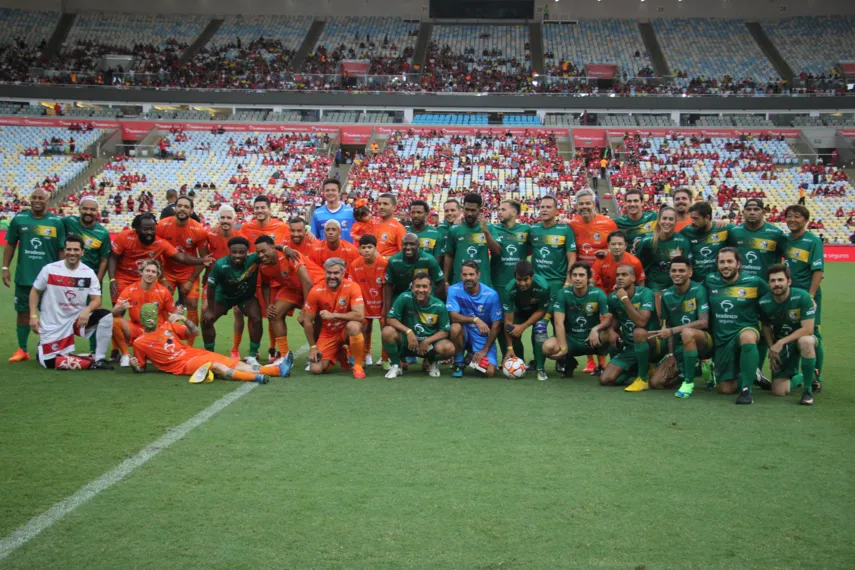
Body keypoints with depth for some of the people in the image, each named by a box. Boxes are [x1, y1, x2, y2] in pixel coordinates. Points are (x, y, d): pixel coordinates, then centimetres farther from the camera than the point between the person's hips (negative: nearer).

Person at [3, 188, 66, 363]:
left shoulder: (56, 222, -3)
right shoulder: (19, 219, 2)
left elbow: (62, 250, 1)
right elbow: (10, 245, 9)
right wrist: (5, 268, 4)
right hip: (24, 276, 2)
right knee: (23, 311, 8)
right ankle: (22, 350, 18)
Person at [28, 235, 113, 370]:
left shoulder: (89, 273, -4)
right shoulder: (50, 269, -8)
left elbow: (97, 300, -5)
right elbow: (35, 292, 3)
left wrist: (86, 310, -26)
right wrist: (33, 316, -7)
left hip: (77, 319, 2)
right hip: (53, 324, -2)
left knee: (106, 316, -23)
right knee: (49, 362, -12)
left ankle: (99, 359, -17)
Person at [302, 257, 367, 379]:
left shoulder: (352, 287, -20)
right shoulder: (316, 291, -14)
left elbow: (360, 315, -30)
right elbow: (308, 321, -4)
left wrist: (333, 315, -28)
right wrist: (313, 347, -3)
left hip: (347, 331, -3)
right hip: (327, 335, 3)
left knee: (354, 326, -38)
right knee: (316, 369, -12)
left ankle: (358, 366, -16)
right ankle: (340, 354, 21)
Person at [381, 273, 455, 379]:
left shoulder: (439, 306, -9)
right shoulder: (405, 298, -13)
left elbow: (445, 331, -3)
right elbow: (390, 319, -12)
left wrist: (427, 341, -18)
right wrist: (408, 331, -26)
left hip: (429, 343, 1)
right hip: (407, 340, 0)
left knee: (449, 349, -30)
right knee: (388, 331, -30)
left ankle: (431, 362, 10)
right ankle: (395, 365, -2)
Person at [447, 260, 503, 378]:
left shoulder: (491, 294, -14)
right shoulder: (454, 290, -13)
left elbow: (496, 325, -9)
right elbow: (453, 316, -22)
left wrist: (484, 350, -13)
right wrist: (475, 320, -38)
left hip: (484, 337, 0)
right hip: (464, 333, 0)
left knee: (490, 372, -19)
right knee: (455, 327, -35)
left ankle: (474, 358, 19)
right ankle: (458, 364, -10)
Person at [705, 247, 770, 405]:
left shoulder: (754, 282, -5)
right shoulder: (710, 281, 2)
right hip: (721, 339, 4)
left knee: (747, 336, -42)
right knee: (725, 389, 5)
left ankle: (746, 389, -33)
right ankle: (750, 375, 37)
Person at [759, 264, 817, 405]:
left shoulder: (802, 297, -22)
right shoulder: (764, 302, -11)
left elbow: (808, 329, -24)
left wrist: (781, 343, -26)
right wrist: (772, 349, -3)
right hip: (779, 345, 3)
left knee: (806, 341, -43)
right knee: (779, 391, -8)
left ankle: (808, 389, -21)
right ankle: (798, 377, 31)